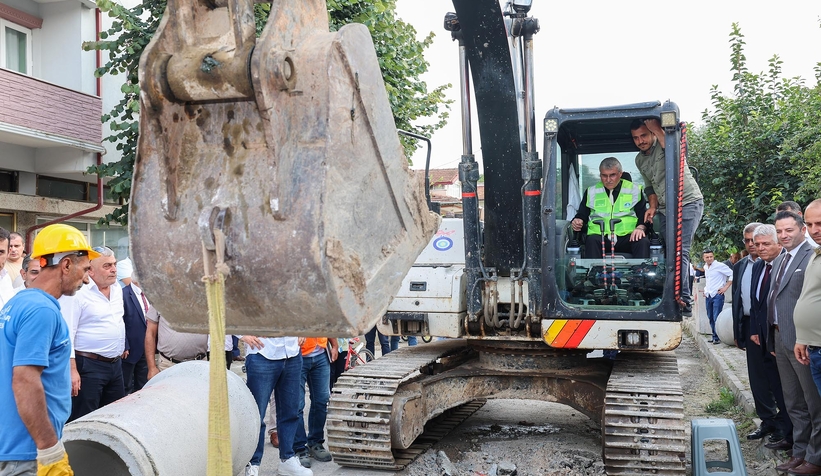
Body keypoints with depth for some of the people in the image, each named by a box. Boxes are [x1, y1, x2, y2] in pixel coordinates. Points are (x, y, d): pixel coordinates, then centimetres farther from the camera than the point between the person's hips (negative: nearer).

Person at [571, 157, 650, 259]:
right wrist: (577, 222, -1)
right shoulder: (591, 192, 19)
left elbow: (643, 216, 13)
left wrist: (640, 228, -9)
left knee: (643, 242, -32)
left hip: (627, 237, 0)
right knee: (591, 240, -35)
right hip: (600, 236, 0)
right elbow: (582, 215, 24)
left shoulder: (634, 190, 16)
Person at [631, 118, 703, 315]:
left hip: (687, 203, -8)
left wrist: (657, 129, -26)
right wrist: (653, 206, 5)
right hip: (665, 209, 8)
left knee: (679, 250, -19)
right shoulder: (639, 160, 13)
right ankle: (685, 301, 12)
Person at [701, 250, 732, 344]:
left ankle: (717, 337, -2)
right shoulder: (705, 267, 13)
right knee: (710, 318, 12)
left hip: (717, 295, -7)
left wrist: (726, 287, -12)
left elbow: (732, 274, -11)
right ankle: (714, 336, 21)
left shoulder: (720, 266, -10)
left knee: (716, 318, -9)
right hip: (708, 296, 8)